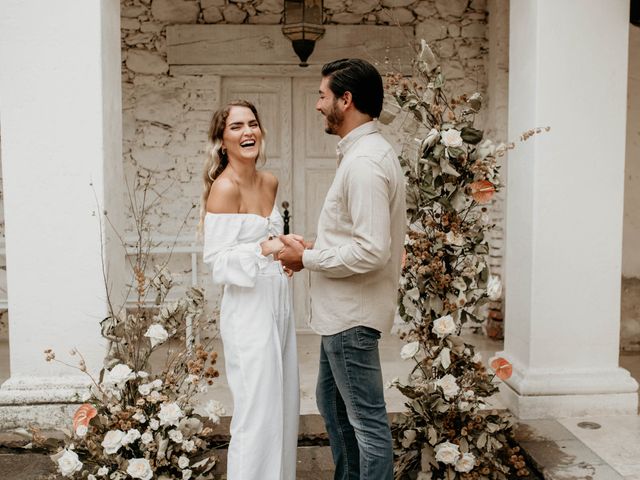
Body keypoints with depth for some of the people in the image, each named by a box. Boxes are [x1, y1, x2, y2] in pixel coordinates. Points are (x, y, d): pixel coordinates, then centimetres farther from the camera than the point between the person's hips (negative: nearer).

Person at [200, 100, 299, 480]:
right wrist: (265, 248, -29)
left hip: (278, 302, 8)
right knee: (258, 413, -2)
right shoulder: (224, 188, -15)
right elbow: (219, 261, -17)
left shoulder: (270, 182, 8)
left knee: (284, 404, 15)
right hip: (248, 308, -8)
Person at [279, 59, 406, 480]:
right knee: (332, 402, 24)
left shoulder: (364, 161, -22)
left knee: (367, 420, 2)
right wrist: (315, 250, 6)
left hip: (352, 315, -11)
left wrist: (308, 258, -15)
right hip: (342, 311, 11)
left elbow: (372, 251, -28)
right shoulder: (368, 152, 11)